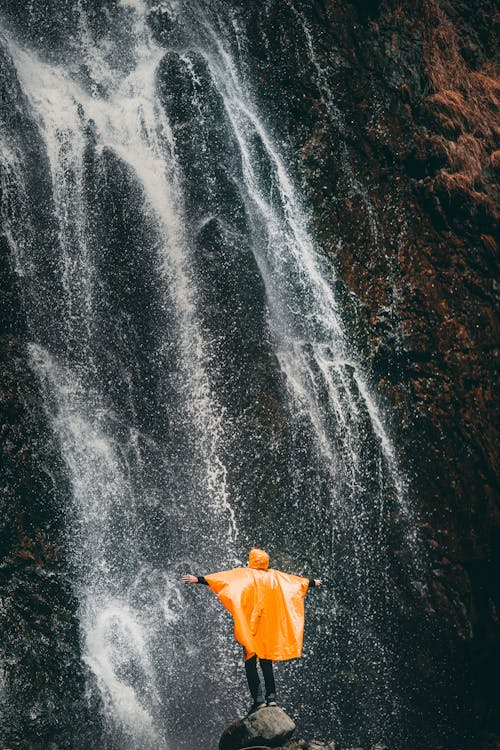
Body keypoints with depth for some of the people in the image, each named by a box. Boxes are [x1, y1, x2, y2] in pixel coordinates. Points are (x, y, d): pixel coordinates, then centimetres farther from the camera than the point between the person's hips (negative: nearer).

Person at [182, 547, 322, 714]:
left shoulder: (245, 574, -5)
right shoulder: (275, 576, 8)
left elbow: (222, 577, -14)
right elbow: (298, 581, 22)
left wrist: (198, 579, -15)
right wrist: (313, 582, 40)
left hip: (250, 627, -4)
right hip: (270, 628, 4)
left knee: (251, 663, -1)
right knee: (266, 662, 14)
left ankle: (258, 699, -10)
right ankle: (271, 697, 6)